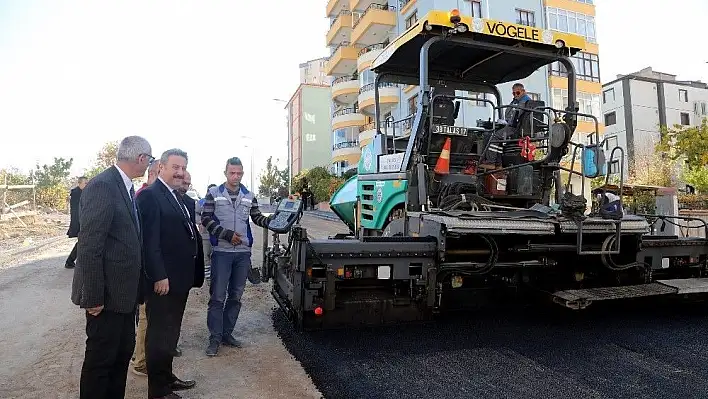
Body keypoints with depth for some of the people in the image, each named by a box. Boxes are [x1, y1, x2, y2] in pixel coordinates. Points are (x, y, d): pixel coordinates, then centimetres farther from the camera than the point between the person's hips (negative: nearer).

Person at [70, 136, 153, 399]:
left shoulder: (126, 187, 9)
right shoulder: (102, 186, -19)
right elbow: (89, 246, -22)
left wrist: (135, 287, 14)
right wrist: (93, 297, -20)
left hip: (124, 291, 9)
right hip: (108, 293, -9)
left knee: (123, 352, 19)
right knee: (100, 357, 6)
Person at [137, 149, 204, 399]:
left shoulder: (178, 196, 14)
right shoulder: (150, 195, -14)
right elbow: (149, 240, -21)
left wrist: (190, 273, 12)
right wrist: (159, 276, -23)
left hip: (179, 277, 9)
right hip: (162, 278, -9)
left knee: (171, 331, 20)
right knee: (159, 333, 3)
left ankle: (167, 377, 36)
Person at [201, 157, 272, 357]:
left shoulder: (249, 196, 8)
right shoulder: (213, 193, -1)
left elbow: (257, 218, 11)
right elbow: (206, 219, -7)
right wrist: (227, 234, -15)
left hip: (243, 252, 4)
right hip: (221, 251, -4)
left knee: (236, 296, 11)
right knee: (218, 296, -2)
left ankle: (227, 333, 23)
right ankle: (215, 338, 8)